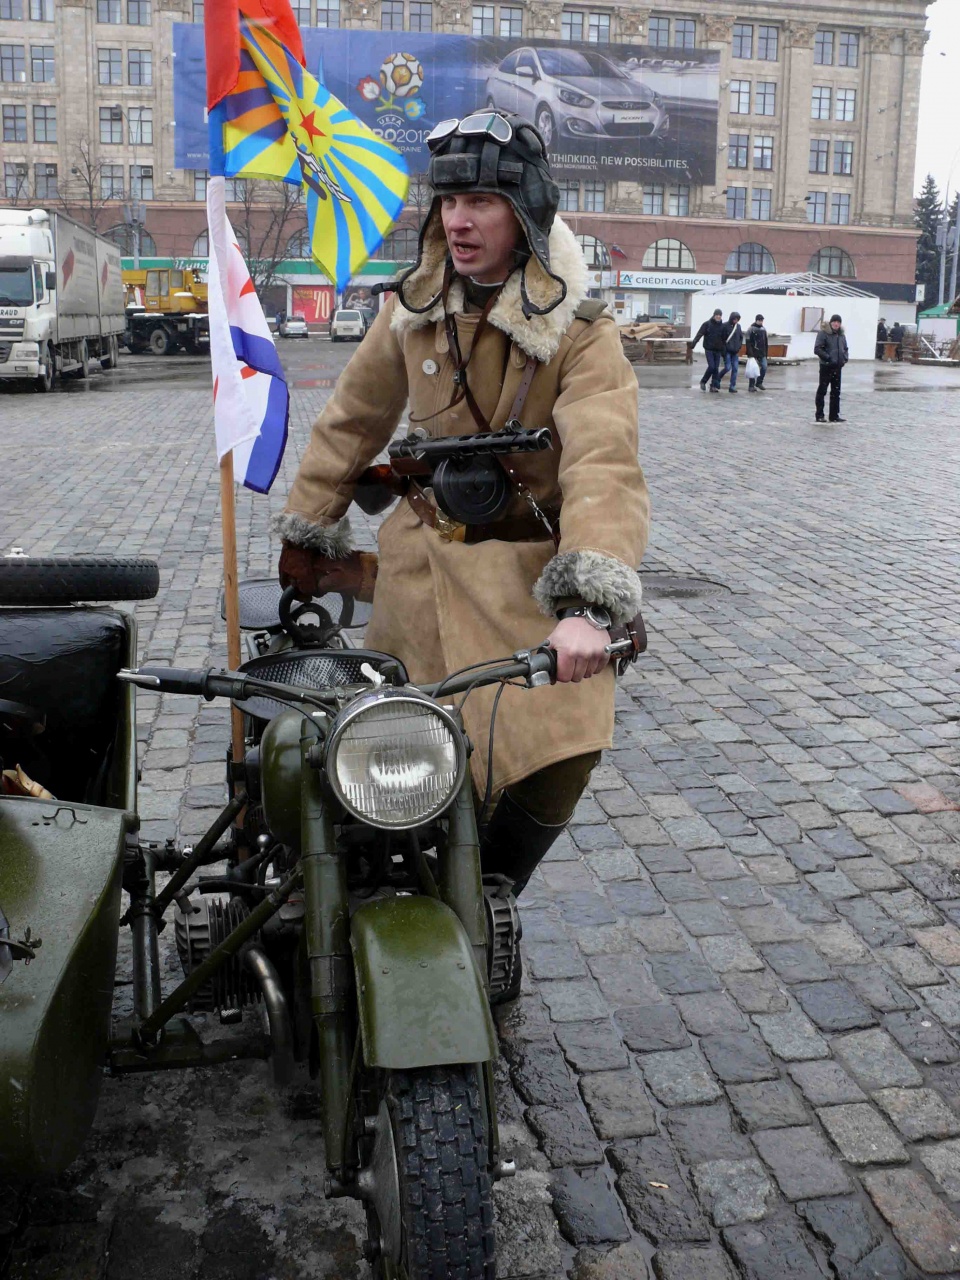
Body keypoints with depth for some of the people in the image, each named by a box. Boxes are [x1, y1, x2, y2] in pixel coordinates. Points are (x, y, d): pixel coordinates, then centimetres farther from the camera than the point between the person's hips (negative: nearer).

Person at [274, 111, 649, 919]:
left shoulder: (579, 333, -13)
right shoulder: (415, 309, 2)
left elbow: (605, 466, -27)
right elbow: (353, 423, 14)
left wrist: (587, 605, -41)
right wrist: (307, 536, 18)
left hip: (530, 577, -3)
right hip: (422, 565, 4)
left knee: (560, 756, -16)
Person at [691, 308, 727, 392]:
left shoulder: (722, 326, 7)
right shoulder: (707, 324, -3)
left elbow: (724, 339, 10)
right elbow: (699, 335, -11)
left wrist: (724, 350, 6)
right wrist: (693, 344, -22)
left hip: (718, 350, 4)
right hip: (709, 349, -4)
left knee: (716, 368, 1)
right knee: (711, 366, -13)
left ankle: (714, 386, 7)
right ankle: (703, 382, 7)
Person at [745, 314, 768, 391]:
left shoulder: (763, 329, 12)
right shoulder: (751, 329, -5)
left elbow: (766, 342, 18)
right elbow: (748, 342, -11)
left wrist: (766, 352, 14)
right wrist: (749, 353, -17)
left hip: (762, 353, 5)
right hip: (754, 353, -5)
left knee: (764, 367, -2)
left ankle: (759, 382, 15)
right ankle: (751, 386, 5)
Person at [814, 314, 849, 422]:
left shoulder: (842, 335, 11)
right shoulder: (823, 333, -9)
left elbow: (845, 348, 22)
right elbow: (817, 349, -15)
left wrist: (845, 357, 3)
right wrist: (827, 357, -20)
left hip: (837, 367, 7)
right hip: (826, 367, -7)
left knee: (836, 392, 11)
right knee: (822, 391, 1)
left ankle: (834, 415, 18)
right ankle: (819, 415, 7)